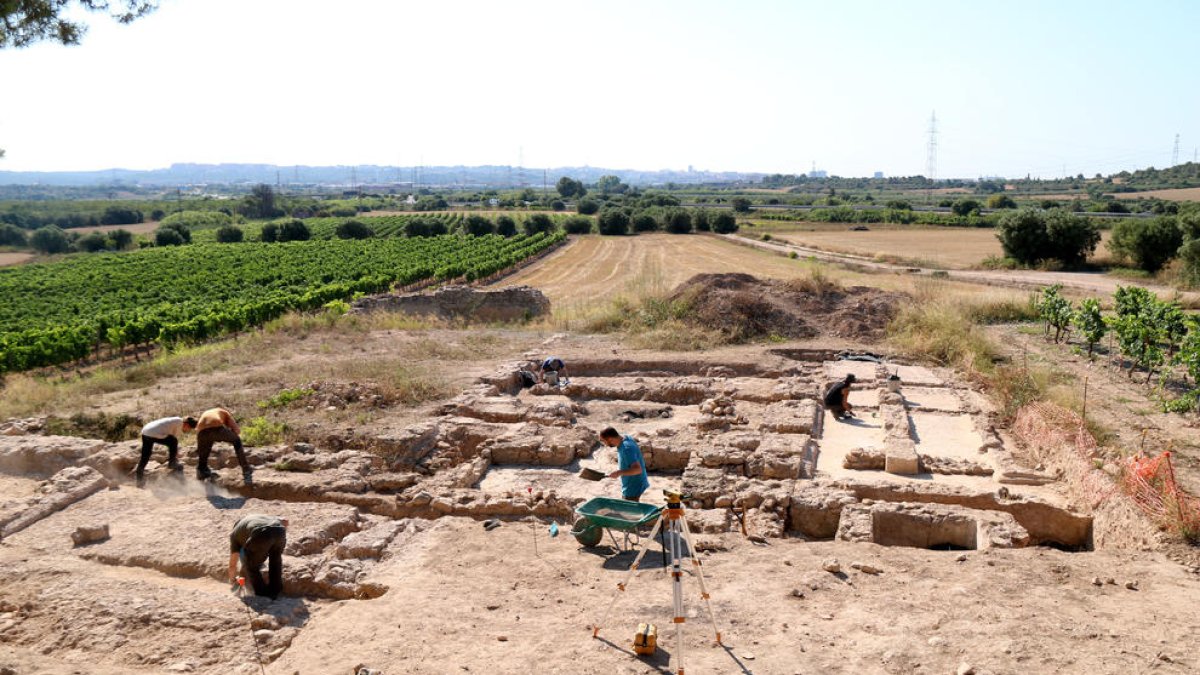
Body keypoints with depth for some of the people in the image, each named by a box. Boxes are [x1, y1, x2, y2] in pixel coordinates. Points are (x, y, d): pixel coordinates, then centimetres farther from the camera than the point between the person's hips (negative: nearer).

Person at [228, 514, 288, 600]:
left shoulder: (235, 534, 34)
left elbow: (232, 564, 38)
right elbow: (284, 521, 32)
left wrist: (232, 580, 55)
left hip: (261, 535, -4)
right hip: (279, 531, 4)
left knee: (251, 565, 22)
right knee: (275, 560, 32)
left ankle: (263, 595, 24)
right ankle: (275, 590, 36)